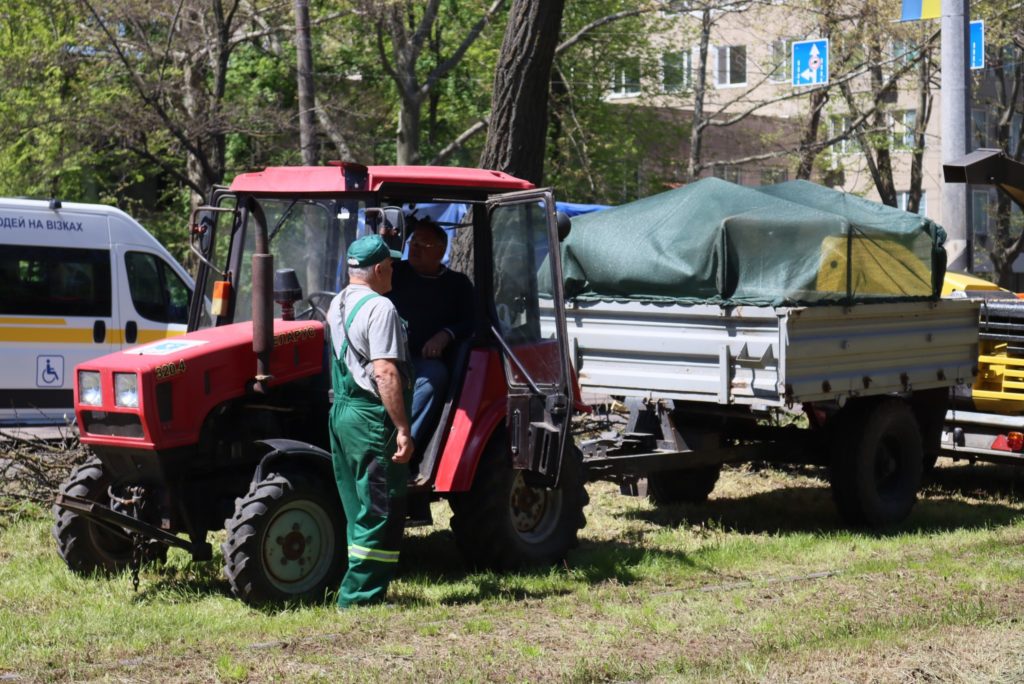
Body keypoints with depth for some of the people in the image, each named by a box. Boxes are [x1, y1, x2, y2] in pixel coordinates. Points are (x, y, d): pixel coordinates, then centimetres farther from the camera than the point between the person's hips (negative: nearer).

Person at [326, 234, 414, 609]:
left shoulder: (337, 305, 12)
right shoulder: (379, 309, -16)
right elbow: (385, 374, -22)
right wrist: (403, 429, -21)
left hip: (341, 412, 9)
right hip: (373, 417, -9)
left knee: (360, 511, 15)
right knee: (382, 512, -3)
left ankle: (358, 593, 19)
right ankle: (359, 596, -3)